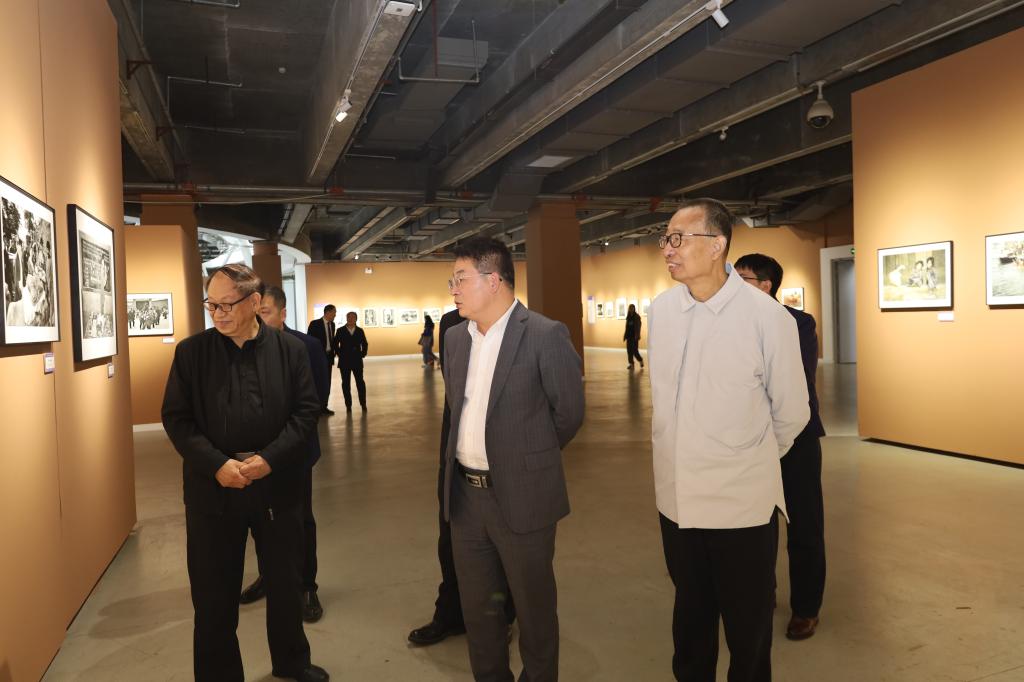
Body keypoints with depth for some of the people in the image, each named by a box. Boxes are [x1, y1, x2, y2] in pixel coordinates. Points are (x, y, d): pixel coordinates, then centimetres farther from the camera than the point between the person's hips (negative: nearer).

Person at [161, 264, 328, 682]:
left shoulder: (290, 349, -1)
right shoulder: (191, 352, -1)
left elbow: (306, 411, -4)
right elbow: (176, 417, -3)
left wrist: (269, 458, -16)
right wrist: (217, 464, -17)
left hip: (277, 484, 1)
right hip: (213, 487, 0)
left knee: (286, 583, 17)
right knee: (214, 593, 10)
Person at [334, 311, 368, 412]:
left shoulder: (360, 331, 5)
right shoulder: (340, 331, 1)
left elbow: (365, 344, 13)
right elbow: (335, 344, 4)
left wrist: (363, 354, 2)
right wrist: (339, 354, -3)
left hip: (357, 361, 0)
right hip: (344, 362, 0)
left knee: (360, 382, -1)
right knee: (346, 383, 3)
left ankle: (363, 404, 8)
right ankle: (348, 405, 9)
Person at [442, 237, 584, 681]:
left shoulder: (545, 335, -14)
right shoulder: (455, 338, 5)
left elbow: (569, 412, -5)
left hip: (521, 497, -5)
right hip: (464, 494, 6)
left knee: (533, 608, 13)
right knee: (477, 606, 20)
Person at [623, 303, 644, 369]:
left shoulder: (636, 316, -5)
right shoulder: (628, 317, 12)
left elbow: (638, 326, -11)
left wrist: (637, 335, -20)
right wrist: (625, 335, 11)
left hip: (634, 336, -6)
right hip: (629, 335, 6)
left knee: (635, 350, -8)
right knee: (629, 350, 2)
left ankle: (641, 360, 15)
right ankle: (631, 364, 6)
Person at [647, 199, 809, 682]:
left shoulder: (767, 316, -15)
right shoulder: (660, 310, -2)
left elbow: (791, 413, -2)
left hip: (742, 502, -3)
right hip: (676, 497, 4)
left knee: (747, 626, 14)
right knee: (690, 613, 20)